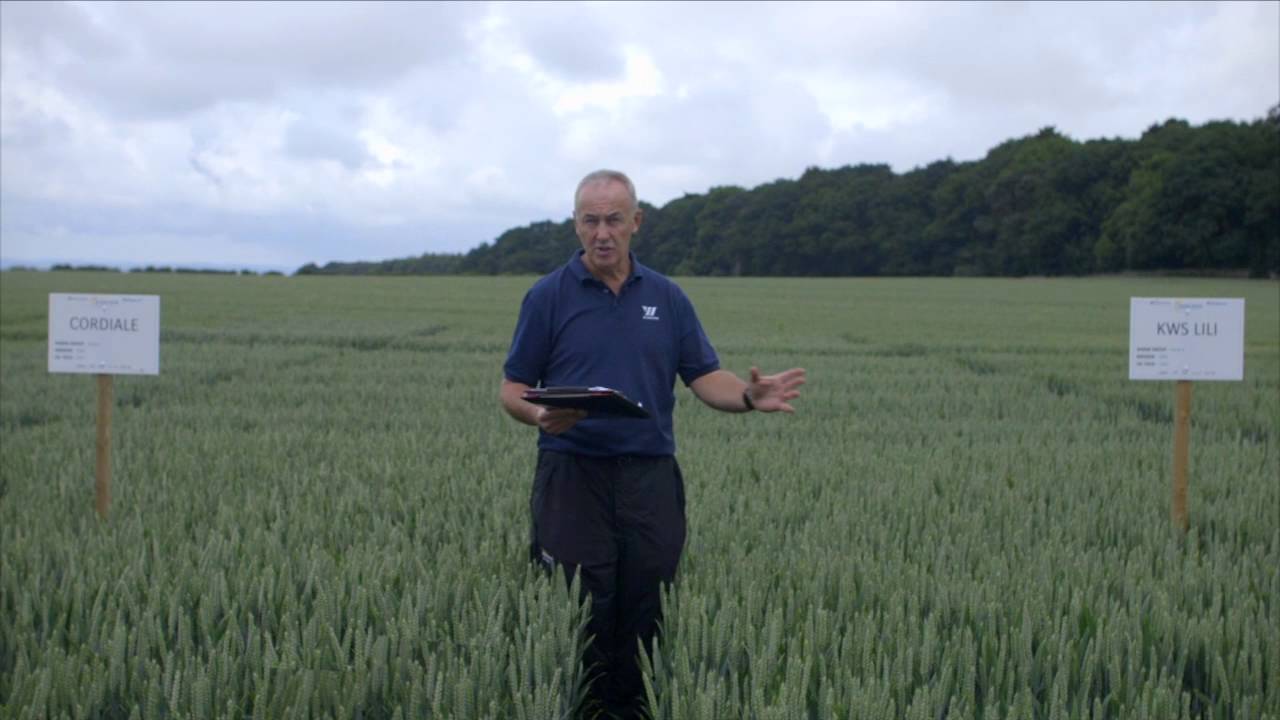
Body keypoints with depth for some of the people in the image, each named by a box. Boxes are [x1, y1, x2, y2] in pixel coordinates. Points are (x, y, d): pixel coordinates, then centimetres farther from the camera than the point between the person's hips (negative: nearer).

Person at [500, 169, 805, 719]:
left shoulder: (666, 297, 10)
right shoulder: (548, 296, 2)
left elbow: (705, 378, 7)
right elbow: (513, 389, 3)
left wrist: (749, 396, -14)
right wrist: (540, 415, -20)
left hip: (650, 477, 3)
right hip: (573, 474, -3)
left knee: (644, 617, 6)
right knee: (580, 618, -2)